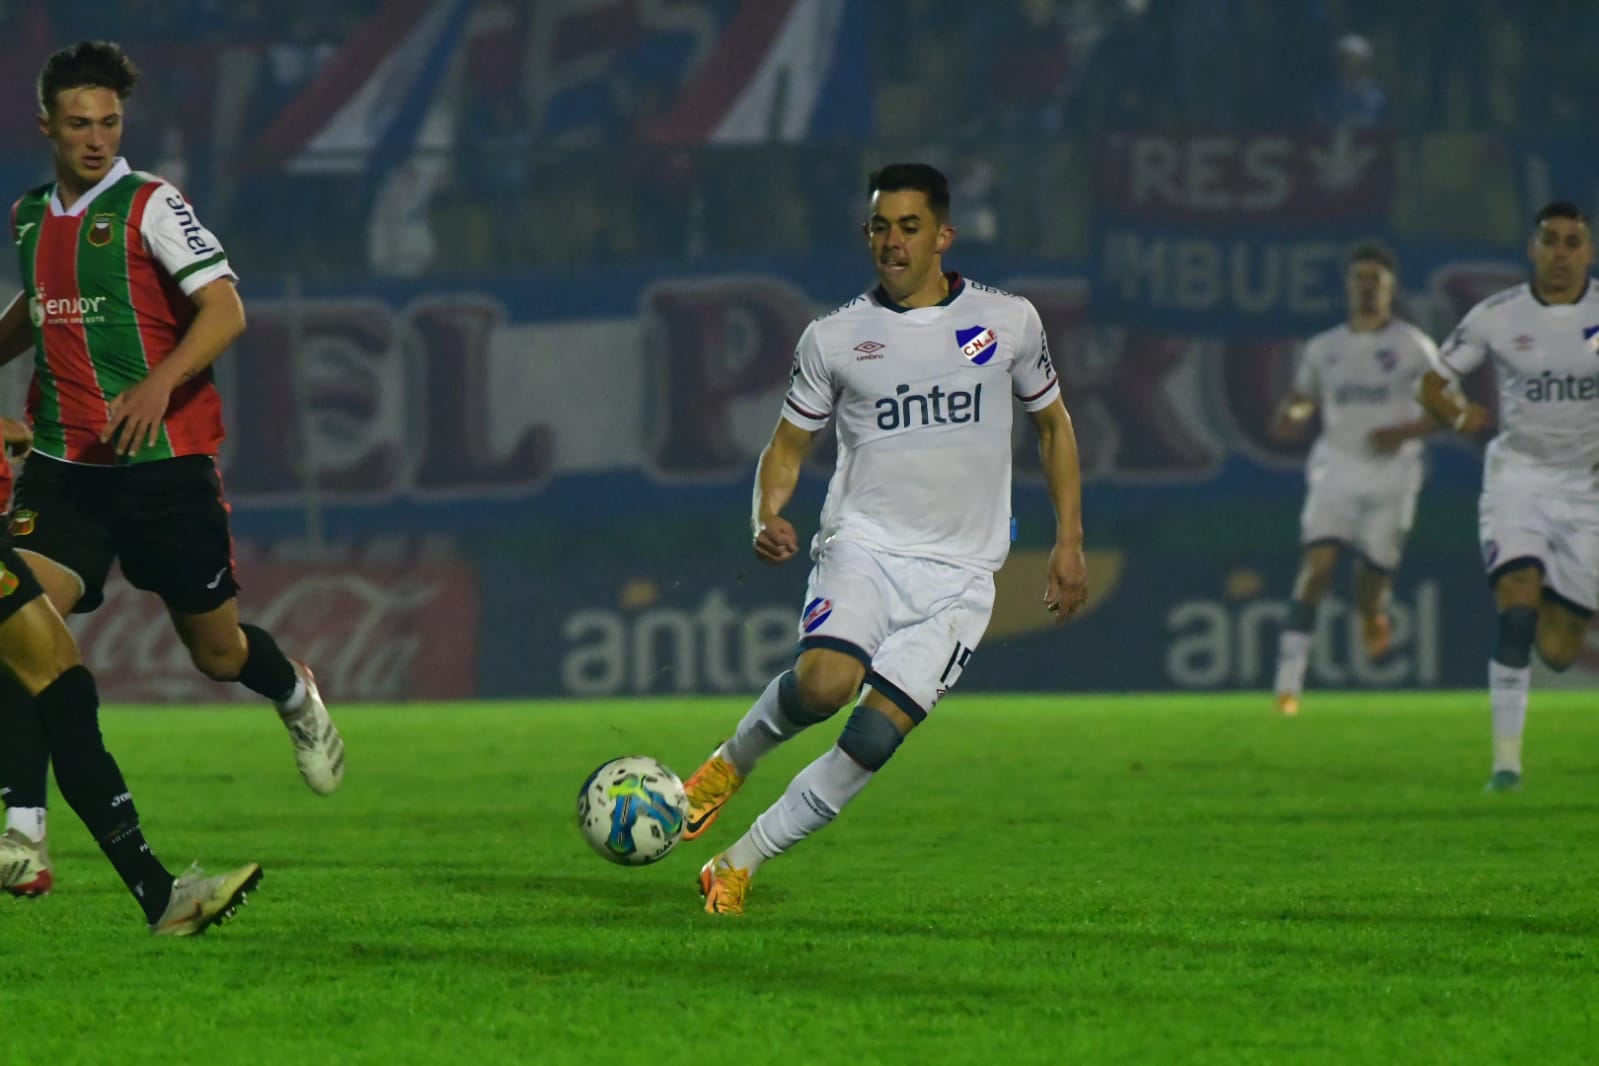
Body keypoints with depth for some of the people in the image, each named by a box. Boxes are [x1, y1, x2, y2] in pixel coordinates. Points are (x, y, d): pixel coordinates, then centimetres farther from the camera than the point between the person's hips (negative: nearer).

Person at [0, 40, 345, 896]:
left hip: (165, 462, -4)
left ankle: (297, 699, 45)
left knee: (216, 653, 9)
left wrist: (160, 384, -32)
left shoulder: (150, 207, -8)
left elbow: (225, 310, -18)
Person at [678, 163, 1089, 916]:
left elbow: (1052, 423, 20)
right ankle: (731, 762, 1)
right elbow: (788, 445, 12)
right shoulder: (833, 338, 6)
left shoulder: (1009, 322, 7)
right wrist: (767, 518, -9)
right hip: (862, 547, -1)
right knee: (823, 681, -31)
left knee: (875, 736, -15)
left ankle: (739, 866, -2)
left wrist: (1069, 541, 13)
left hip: (959, 576, 1)